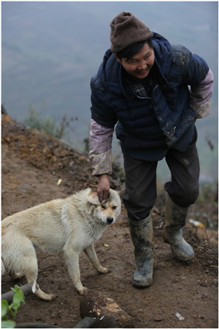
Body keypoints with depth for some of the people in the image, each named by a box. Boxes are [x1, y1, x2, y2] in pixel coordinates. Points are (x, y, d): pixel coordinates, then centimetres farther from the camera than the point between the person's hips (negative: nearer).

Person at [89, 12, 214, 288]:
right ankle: (144, 258, 25)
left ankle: (173, 233, 43)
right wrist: (102, 173, -16)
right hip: (139, 145, -1)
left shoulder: (176, 59, -33)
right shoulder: (104, 84, -32)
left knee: (187, 190, 11)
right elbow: (100, 129, -16)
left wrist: (196, 114, 1)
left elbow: (204, 78, -8)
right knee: (138, 200, 1)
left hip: (180, 134, 2)